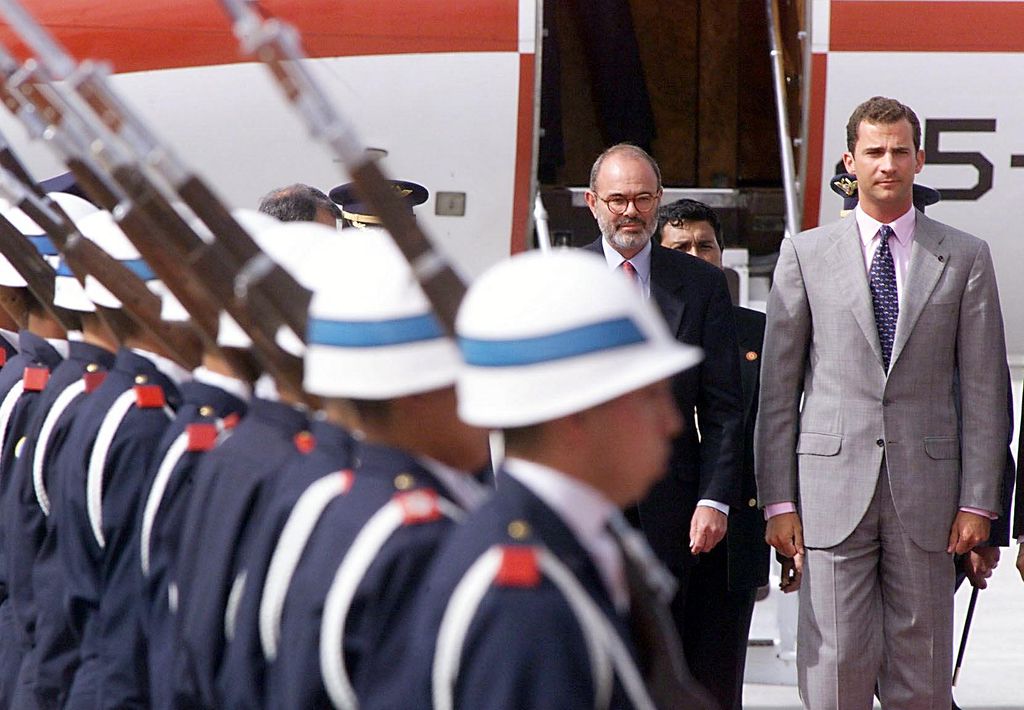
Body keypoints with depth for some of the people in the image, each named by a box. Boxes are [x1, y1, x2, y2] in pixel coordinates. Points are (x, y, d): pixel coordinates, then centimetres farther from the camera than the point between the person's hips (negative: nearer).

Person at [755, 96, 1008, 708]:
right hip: (833, 488, 0)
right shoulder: (806, 256, 8)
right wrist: (778, 501, 0)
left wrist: (978, 502, -1)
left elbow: (985, 388, 6)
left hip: (926, 491, 1)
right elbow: (777, 388, 7)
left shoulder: (965, 259, 9)